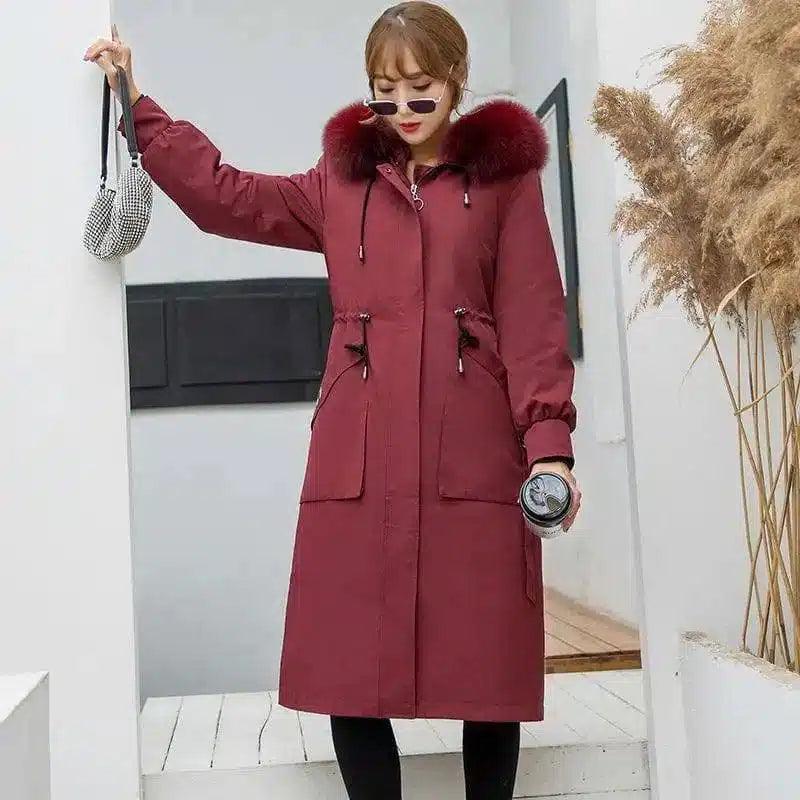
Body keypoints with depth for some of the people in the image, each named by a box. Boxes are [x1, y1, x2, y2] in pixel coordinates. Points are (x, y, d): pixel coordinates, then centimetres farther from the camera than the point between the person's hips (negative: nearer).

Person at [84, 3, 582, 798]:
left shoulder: (505, 176, 8)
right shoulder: (340, 180, 16)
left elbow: (533, 318, 1)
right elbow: (222, 194, 18)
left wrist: (548, 443, -9)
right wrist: (137, 104, 17)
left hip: (475, 460, -2)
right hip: (358, 461, 2)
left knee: (488, 673, 4)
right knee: (352, 677, 3)